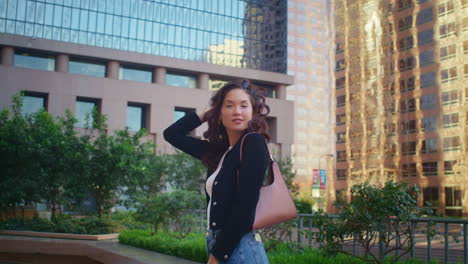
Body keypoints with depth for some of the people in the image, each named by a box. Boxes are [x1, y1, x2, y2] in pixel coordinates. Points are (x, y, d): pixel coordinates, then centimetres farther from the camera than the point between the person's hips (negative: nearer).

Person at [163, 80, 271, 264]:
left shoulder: (254, 143, -10)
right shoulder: (218, 151, 10)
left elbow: (245, 207, -18)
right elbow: (171, 134, 20)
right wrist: (208, 112, 13)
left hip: (239, 248, -7)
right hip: (218, 246, 8)